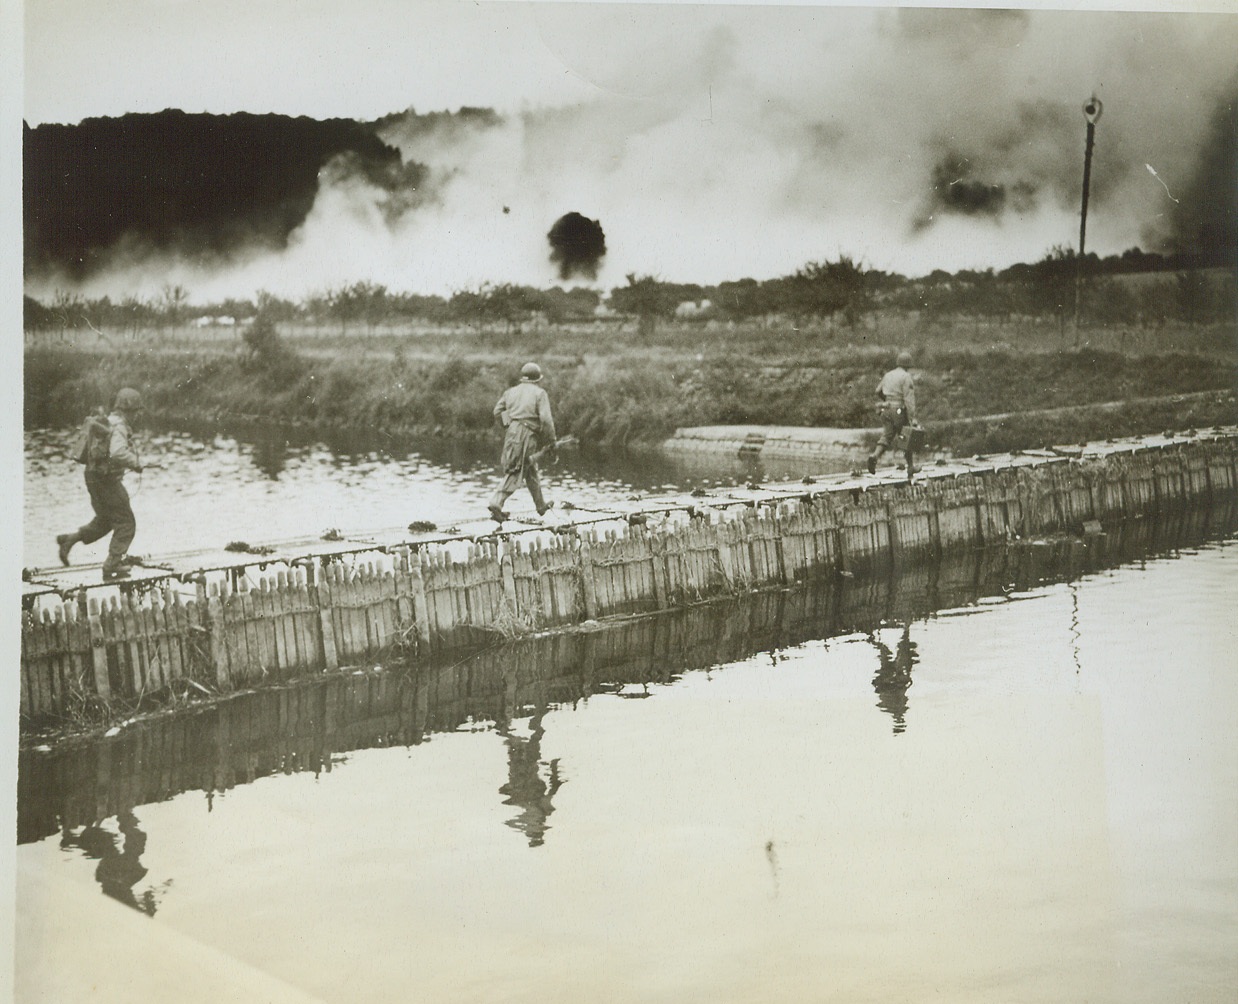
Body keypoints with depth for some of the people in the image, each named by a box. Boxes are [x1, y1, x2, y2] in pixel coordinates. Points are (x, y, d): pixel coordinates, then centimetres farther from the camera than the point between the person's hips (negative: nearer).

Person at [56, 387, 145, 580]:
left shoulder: (109, 422, 13)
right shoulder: (119, 427, -18)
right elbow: (118, 453, -34)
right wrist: (136, 463, -18)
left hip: (94, 477, 10)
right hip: (107, 480, -10)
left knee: (105, 521, 24)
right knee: (125, 523, -1)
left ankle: (69, 539, 14)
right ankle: (111, 567, -1)